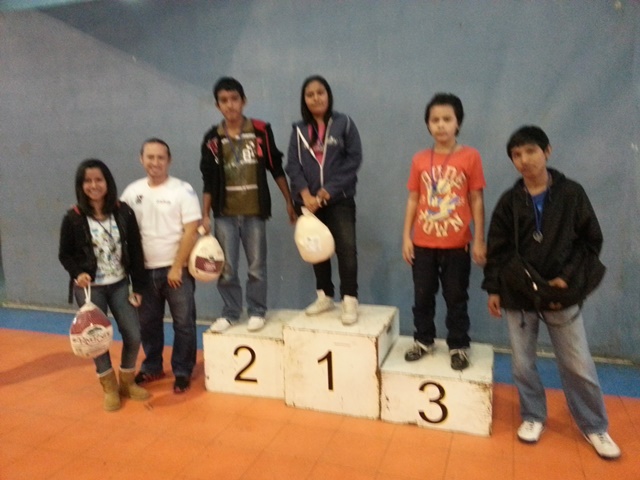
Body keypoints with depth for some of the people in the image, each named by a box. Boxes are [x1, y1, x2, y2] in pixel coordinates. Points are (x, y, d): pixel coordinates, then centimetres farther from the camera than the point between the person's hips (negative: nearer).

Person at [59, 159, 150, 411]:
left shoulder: (123, 212, -5)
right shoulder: (73, 218, -9)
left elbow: (135, 251, -2)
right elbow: (64, 254, 0)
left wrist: (138, 287, -2)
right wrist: (77, 273, -20)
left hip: (120, 285, 2)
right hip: (89, 288, -1)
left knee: (134, 336, 1)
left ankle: (127, 382, 27)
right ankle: (110, 387, 28)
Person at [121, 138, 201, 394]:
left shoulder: (183, 190, -7)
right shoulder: (132, 191, 6)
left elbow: (191, 232, -11)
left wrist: (176, 267, -14)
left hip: (176, 270, -4)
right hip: (144, 270, 4)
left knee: (183, 323, 3)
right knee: (147, 322, 15)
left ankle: (182, 372, 18)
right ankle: (152, 367, 32)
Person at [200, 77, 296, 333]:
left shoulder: (261, 130, -1)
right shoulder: (212, 138, 2)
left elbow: (276, 168, 5)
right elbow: (208, 181, 4)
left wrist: (289, 201, 5)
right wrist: (205, 215, 1)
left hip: (255, 211, -1)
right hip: (224, 213, 1)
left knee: (257, 267, 6)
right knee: (226, 269, 6)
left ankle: (257, 312, 22)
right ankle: (230, 313, 22)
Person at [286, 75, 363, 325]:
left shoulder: (344, 123, 2)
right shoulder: (299, 129, 9)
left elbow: (354, 159, -5)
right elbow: (292, 165, 1)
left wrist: (329, 190, -11)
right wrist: (306, 194, -14)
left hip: (340, 198, -3)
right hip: (309, 201, 3)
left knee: (346, 247, -15)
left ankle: (349, 300, -6)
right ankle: (324, 296, 24)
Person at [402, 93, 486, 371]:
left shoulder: (470, 157, -5)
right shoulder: (420, 159, 1)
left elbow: (476, 200, -2)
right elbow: (413, 200, 5)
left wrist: (479, 240, -3)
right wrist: (406, 236, 2)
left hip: (457, 243, -2)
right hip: (423, 243, 2)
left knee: (456, 298, 10)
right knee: (422, 296, 13)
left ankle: (459, 347, 26)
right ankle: (423, 340, 31)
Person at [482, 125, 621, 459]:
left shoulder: (572, 194, -3)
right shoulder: (509, 201, 1)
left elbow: (592, 241, 0)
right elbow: (497, 250, 4)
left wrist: (568, 276, -11)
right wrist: (493, 289, 1)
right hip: (518, 296, 2)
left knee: (578, 366, 6)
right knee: (522, 364, 10)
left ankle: (595, 427, 27)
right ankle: (533, 417, 31)